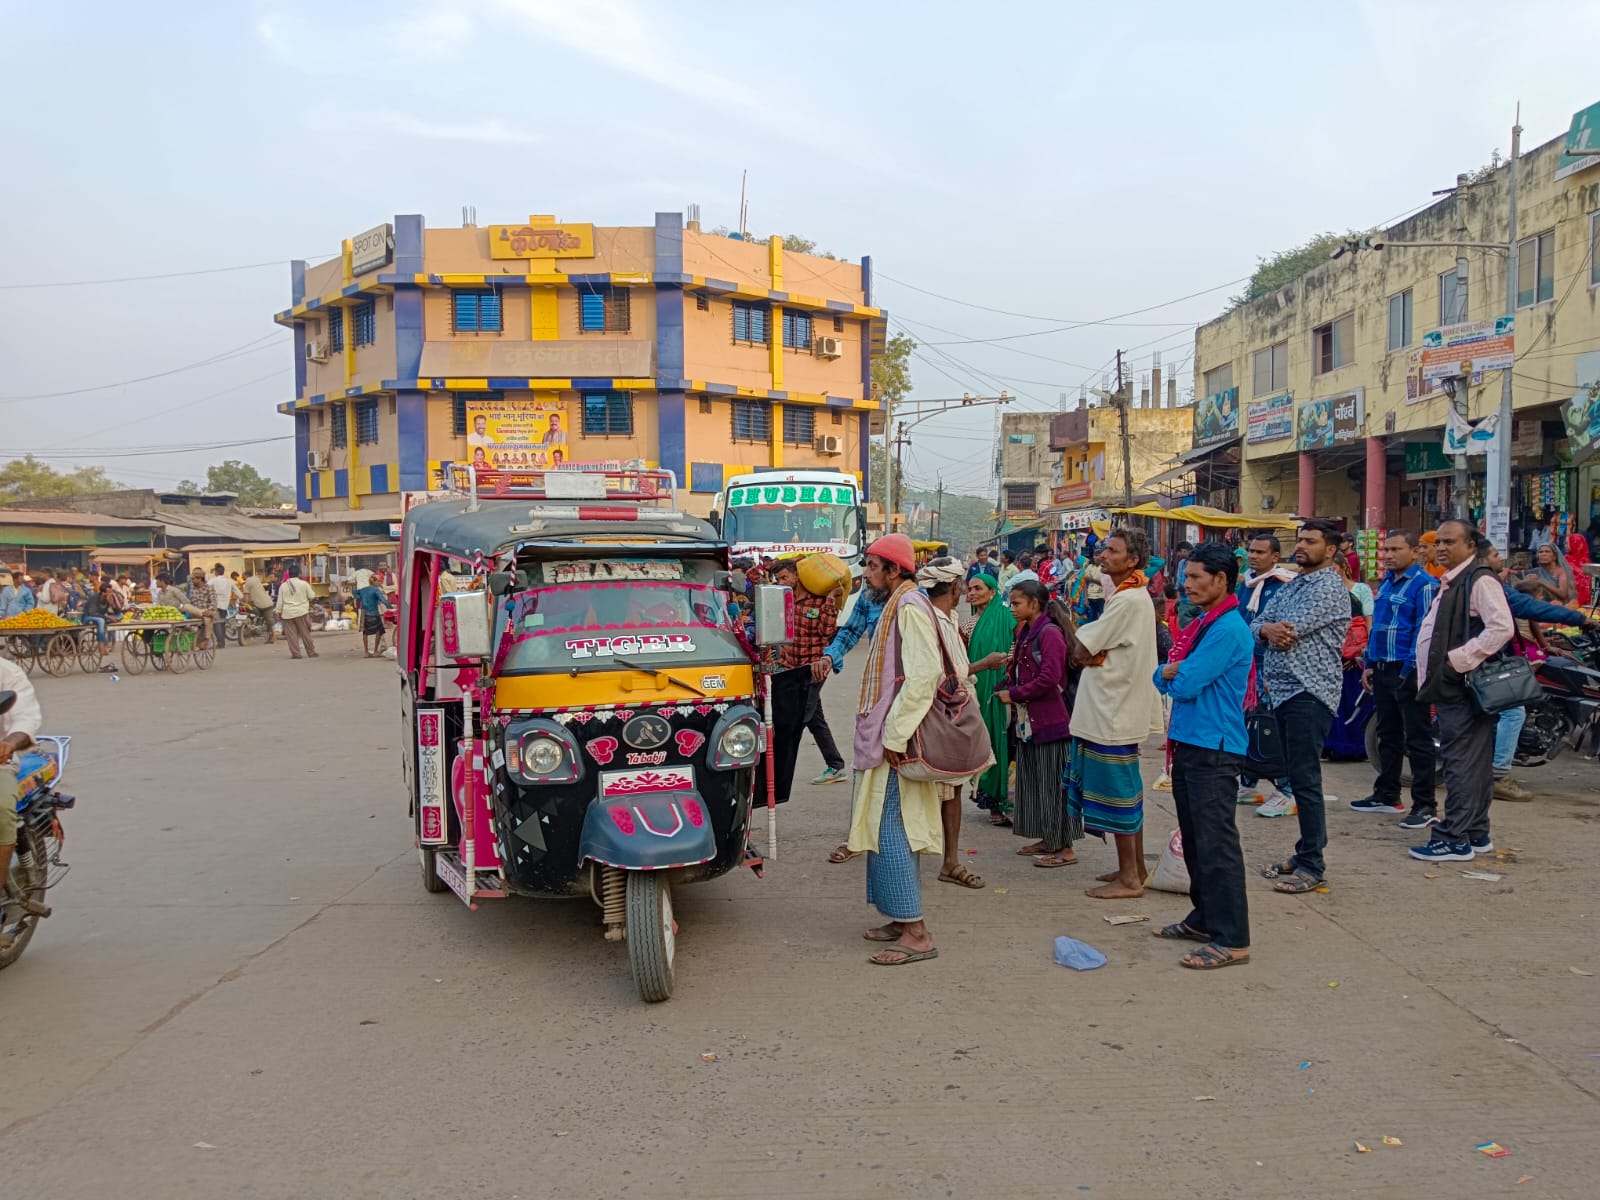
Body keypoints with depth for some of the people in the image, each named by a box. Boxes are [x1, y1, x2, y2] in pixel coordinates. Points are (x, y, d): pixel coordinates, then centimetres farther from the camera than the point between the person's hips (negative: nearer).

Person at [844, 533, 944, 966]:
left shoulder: (909, 607, -15)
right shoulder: (897, 605, 17)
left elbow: (923, 674, -25)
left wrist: (894, 735, -23)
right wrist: (887, 732, 17)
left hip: (895, 739, -10)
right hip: (887, 734, 10)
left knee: (890, 830, -9)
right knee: (890, 829, 15)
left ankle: (916, 934, -6)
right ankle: (904, 919, 23)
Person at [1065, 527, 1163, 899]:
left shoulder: (1128, 600, -20)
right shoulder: (1132, 595, 13)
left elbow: (1080, 652, -18)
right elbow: (1088, 652, 13)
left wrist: (1080, 643, 1)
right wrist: (1089, 651, -6)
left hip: (1114, 711, -10)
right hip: (1117, 705, 10)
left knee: (1117, 790, -3)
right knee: (1128, 790, 16)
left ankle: (1129, 879, 4)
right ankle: (1135, 868, 27)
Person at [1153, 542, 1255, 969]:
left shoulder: (1228, 630, -15)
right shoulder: (1198, 625, 15)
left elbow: (1186, 683, -19)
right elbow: (1163, 679, 14)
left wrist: (1174, 674, 1)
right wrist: (1174, 673, -6)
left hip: (1214, 749, -10)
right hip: (1189, 743, 10)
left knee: (1216, 842, -7)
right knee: (1194, 838, 17)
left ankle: (1232, 939, -3)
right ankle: (1204, 918, 29)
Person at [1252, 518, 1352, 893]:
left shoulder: (1330, 586, -10)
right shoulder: (1291, 586, 18)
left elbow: (1293, 628, -18)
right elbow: (1256, 626, 12)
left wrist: (1269, 628, 3)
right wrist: (1266, 629, -11)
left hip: (1310, 693, -9)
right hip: (1283, 690, 9)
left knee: (1305, 779, -8)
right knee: (1297, 776, 14)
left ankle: (1312, 866, -2)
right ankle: (1305, 852, 22)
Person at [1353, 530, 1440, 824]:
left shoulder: (1424, 585, -11)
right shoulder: (1386, 583, 15)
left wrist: (1409, 670, -19)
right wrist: (1369, 665, 14)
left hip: (1408, 672, -9)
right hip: (1383, 670, 9)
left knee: (1417, 739, -4)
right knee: (1387, 735, 16)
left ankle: (1425, 805, 1)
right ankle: (1386, 796, 27)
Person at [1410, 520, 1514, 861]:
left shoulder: (1480, 580, -11)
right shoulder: (1451, 582, 19)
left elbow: (1502, 628, -23)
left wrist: (1459, 660, -21)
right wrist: (1431, 678, 18)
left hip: (1466, 689, -10)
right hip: (1450, 689, 10)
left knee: (1461, 764, -8)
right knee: (1475, 764, 14)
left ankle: (1455, 839, -6)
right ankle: (1476, 834, 22)